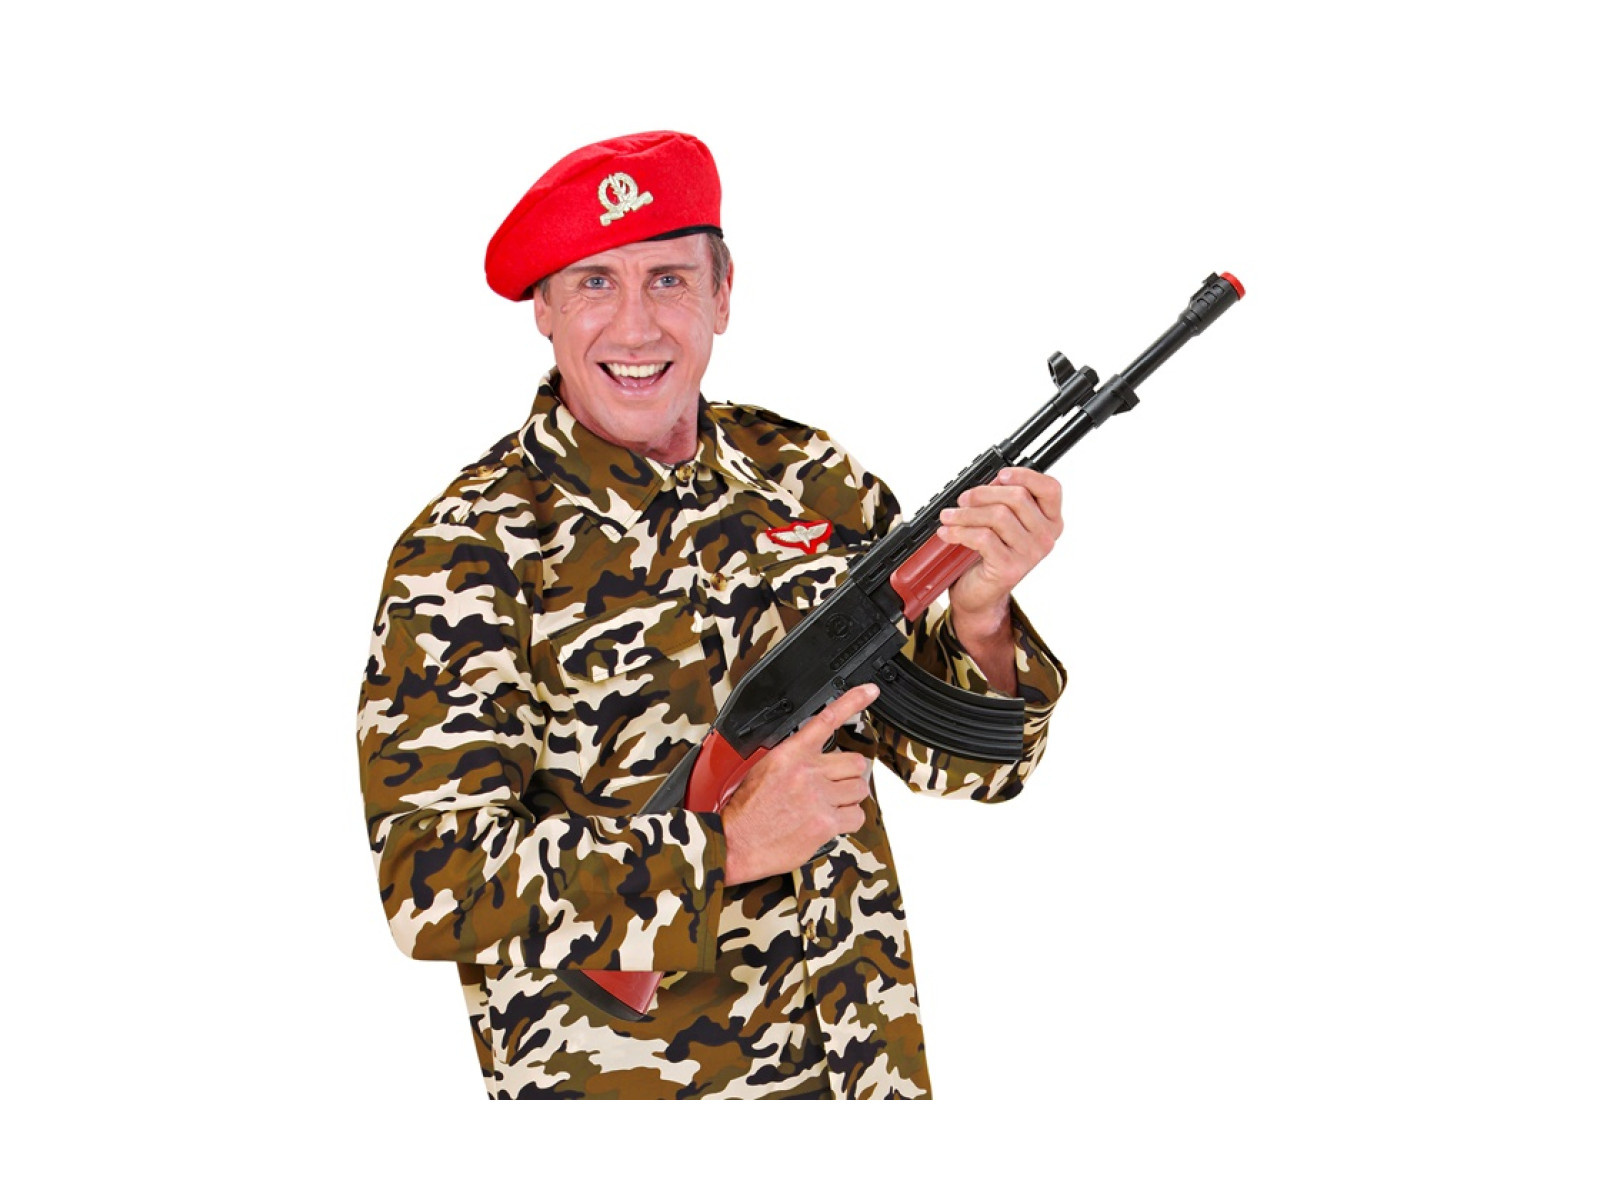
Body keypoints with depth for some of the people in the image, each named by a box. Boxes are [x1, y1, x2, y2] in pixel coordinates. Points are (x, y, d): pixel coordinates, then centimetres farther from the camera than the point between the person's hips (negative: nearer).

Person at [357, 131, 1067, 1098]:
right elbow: (432, 882, -19)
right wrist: (725, 845, -27)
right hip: (614, 1083, -4)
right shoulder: (470, 552, -14)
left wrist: (980, 621, -18)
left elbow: (955, 759, 3)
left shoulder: (817, 484, -1)